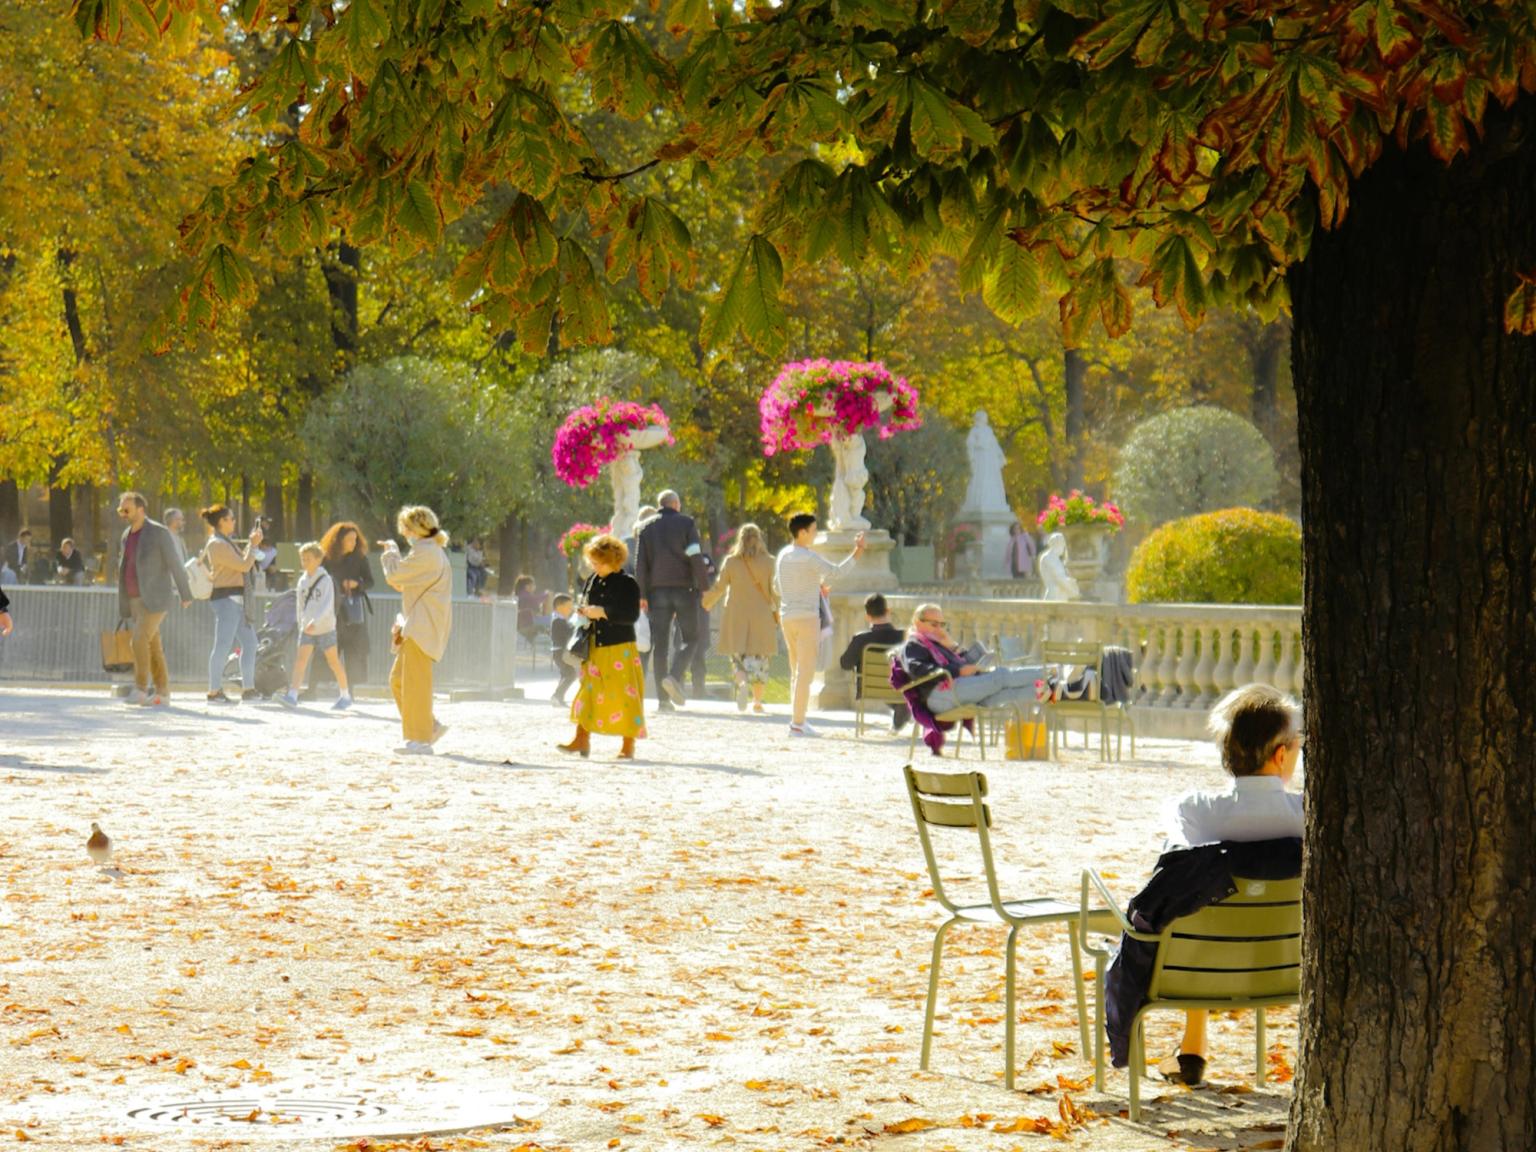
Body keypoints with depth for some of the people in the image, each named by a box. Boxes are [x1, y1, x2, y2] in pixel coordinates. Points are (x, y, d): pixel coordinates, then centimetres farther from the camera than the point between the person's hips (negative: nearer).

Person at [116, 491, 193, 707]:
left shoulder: (159, 532, -11)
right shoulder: (127, 535, 12)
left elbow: (175, 565, -7)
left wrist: (185, 595, -3)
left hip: (155, 599, -7)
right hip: (136, 600, 7)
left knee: (140, 640, -20)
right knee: (152, 646, 7)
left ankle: (140, 689, -18)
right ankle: (162, 693, 10)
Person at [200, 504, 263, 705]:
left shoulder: (225, 542, 18)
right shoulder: (217, 544, -14)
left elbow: (241, 561, 23)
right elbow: (243, 565, -16)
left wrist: (252, 543, 16)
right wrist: (254, 545, -5)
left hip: (237, 599, 11)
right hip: (227, 598, -11)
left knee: (249, 642, 12)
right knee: (223, 645, -9)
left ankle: (248, 688, 16)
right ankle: (214, 691, -7)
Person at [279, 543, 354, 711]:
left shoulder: (325, 580, -11)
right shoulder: (302, 581, 7)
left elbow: (327, 605, -21)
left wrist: (315, 621, -32)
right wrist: (301, 624, 18)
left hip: (325, 627, -4)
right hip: (307, 628, 4)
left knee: (333, 661, 7)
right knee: (301, 659, -11)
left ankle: (346, 696, 21)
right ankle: (293, 695, -20)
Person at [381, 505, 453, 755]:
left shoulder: (425, 552, -14)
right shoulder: (433, 552, 19)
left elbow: (394, 577, -12)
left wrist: (391, 552, 3)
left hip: (422, 628, -10)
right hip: (416, 628, 10)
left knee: (414, 682, -7)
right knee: (398, 679, 12)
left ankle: (420, 739, -5)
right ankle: (430, 727, 16)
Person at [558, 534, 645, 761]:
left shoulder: (628, 583, -8)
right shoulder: (592, 581, 11)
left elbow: (632, 615, -15)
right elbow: (583, 604, 24)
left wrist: (602, 612, -21)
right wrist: (584, 612, 0)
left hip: (620, 648, -6)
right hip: (594, 647, 6)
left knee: (624, 695, -1)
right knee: (588, 691, 3)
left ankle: (629, 745, 7)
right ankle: (582, 740, 6)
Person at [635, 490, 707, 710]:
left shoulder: (646, 528, 9)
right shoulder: (686, 524, 0)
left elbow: (640, 564, 4)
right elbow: (696, 558, -8)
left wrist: (642, 595, 4)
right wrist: (702, 587, -4)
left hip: (657, 591, 3)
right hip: (684, 588, -3)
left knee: (660, 643, 3)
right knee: (690, 637, 7)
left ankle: (663, 699, 0)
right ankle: (674, 676, -19)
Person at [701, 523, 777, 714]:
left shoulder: (731, 561, -1)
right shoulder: (767, 562, -3)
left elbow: (719, 588, 3)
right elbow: (773, 591, -4)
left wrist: (705, 603, 19)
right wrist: (777, 612, 6)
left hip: (736, 616, 0)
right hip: (761, 616, 0)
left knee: (738, 657, 5)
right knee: (760, 659, 9)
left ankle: (742, 683, -26)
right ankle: (757, 701, 8)